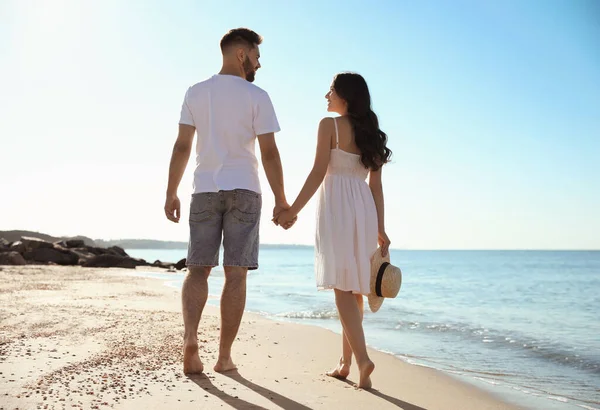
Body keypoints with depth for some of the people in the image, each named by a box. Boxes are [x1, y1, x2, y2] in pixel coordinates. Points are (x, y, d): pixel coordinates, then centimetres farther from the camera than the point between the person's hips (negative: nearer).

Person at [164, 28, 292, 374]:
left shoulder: (196, 93, 7)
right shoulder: (257, 96, -2)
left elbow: (182, 147, 2)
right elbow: (269, 152, -7)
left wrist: (171, 193, 6)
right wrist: (281, 200, -1)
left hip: (205, 190, 3)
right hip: (244, 191, -2)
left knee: (198, 269, 8)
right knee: (236, 273, 2)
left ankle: (191, 337, -13)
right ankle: (225, 355, 5)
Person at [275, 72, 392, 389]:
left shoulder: (330, 125, -2)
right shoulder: (371, 133, 15)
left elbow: (318, 173, -10)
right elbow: (376, 185, 12)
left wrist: (293, 210, -6)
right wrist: (380, 228, 12)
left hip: (336, 207, -6)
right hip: (364, 209, 6)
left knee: (342, 286, -7)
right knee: (354, 286, 9)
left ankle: (362, 357, -18)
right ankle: (345, 362, 16)